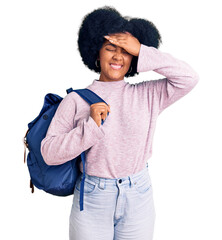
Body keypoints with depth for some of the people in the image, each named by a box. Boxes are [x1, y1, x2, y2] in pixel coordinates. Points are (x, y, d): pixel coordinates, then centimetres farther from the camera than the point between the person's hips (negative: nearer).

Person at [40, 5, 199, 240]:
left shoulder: (147, 96, 1)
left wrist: (142, 52, -13)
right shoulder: (76, 100, -5)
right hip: (92, 200, -1)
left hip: (138, 200, 2)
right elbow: (49, 152, -9)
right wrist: (90, 127, -22)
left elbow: (189, 78, -9)